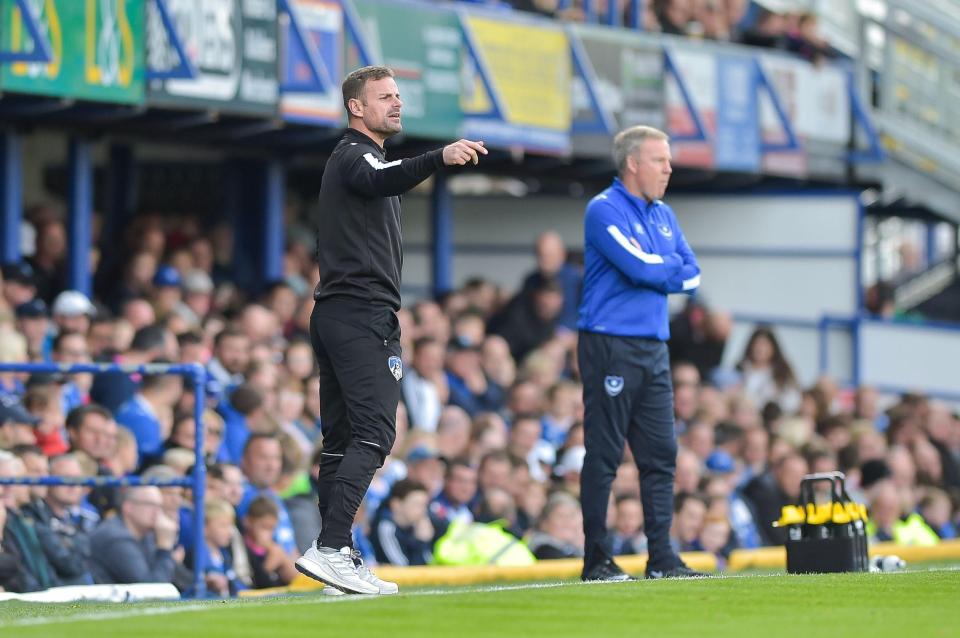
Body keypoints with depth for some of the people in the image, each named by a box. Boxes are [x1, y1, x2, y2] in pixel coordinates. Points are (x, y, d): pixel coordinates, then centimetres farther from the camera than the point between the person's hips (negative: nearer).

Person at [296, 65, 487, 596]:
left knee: (340, 439, 7)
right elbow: (383, 180, -31)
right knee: (373, 432, -17)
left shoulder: (350, 158, 25)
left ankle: (334, 557, 6)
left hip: (332, 313, 11)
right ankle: (331, 548, -27)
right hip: (363, 314, -11)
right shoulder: (355, 155, -7)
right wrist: (440, 158, -49)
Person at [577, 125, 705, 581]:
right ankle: (597, 560, -2)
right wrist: (673, 268, 0)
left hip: (654, 348, 8)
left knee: (660, 455, 5)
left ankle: (662, 557, 8)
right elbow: (642, 267, -18)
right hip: (611, 347, -8)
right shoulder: (604, 211, -8)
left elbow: (691, 276, 11)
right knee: (604, 456, -5)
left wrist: (657, 273, -5)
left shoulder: (663, 215, 17)